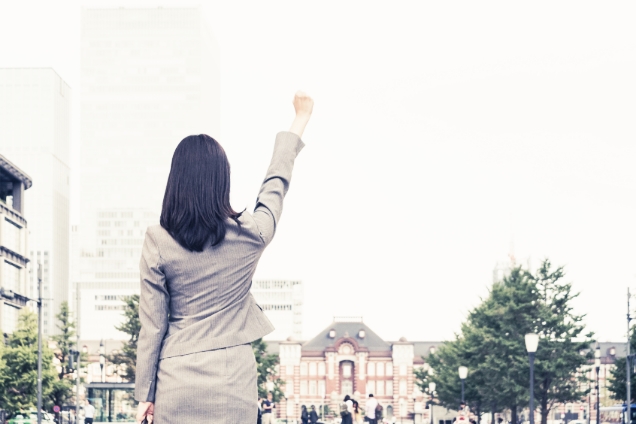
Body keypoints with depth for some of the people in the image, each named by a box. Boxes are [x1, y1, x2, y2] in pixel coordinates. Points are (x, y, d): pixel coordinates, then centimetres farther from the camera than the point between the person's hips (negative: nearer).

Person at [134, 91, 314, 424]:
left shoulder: (158, 243, -5)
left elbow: (152, 325, -1)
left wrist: (145, 393, 7)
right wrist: (300, 121, 32)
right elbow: (275, 185, 16)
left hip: (176, 381, 0)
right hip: (232, 379, 0)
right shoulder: (250, 237, -3)